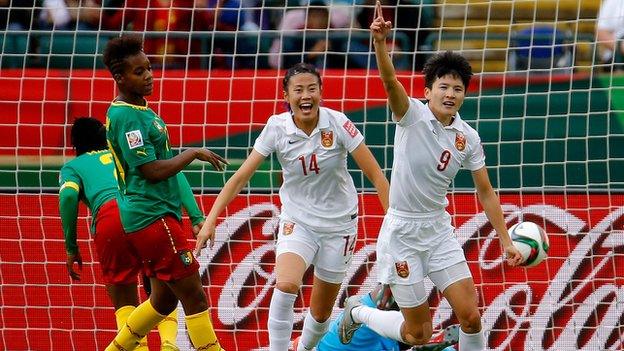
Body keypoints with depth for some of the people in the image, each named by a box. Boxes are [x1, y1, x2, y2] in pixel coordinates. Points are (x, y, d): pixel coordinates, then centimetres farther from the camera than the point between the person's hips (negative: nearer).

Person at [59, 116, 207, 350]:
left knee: (124, 301, 10)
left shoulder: (72, 167, 29)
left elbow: (68, 195, 5)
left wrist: (71, 248, 10)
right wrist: (196, 217, 11)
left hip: (110, 215, -2)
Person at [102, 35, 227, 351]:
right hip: (152, 216, -11)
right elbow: (152, 170, -21)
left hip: (159, 215, 11)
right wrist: (194, 153, -9)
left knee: (164, 299, 17)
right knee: (194, 297, -10)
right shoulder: (126, 117, -17)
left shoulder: (139, 110, 15)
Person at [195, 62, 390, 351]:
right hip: (297, 221, 0)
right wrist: (210, 221, -14)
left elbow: (376, 175, -11)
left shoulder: (337, 123, -15)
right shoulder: (276, 127, -12)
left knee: (321, 313, 8)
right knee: (285, 285, -30)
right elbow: (241, 176, -8)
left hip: (338, 224, 0)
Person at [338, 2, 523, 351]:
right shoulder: (413, 116, -13)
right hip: (402, 233, -4)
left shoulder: (468, 138, 0)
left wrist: (506, 241, 3)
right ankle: (357, 312, 30)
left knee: (471, 317, -6)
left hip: (439, 231, 4)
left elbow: (486, 193, 7)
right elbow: (390, 81, -32)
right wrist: (380, 42, -51)